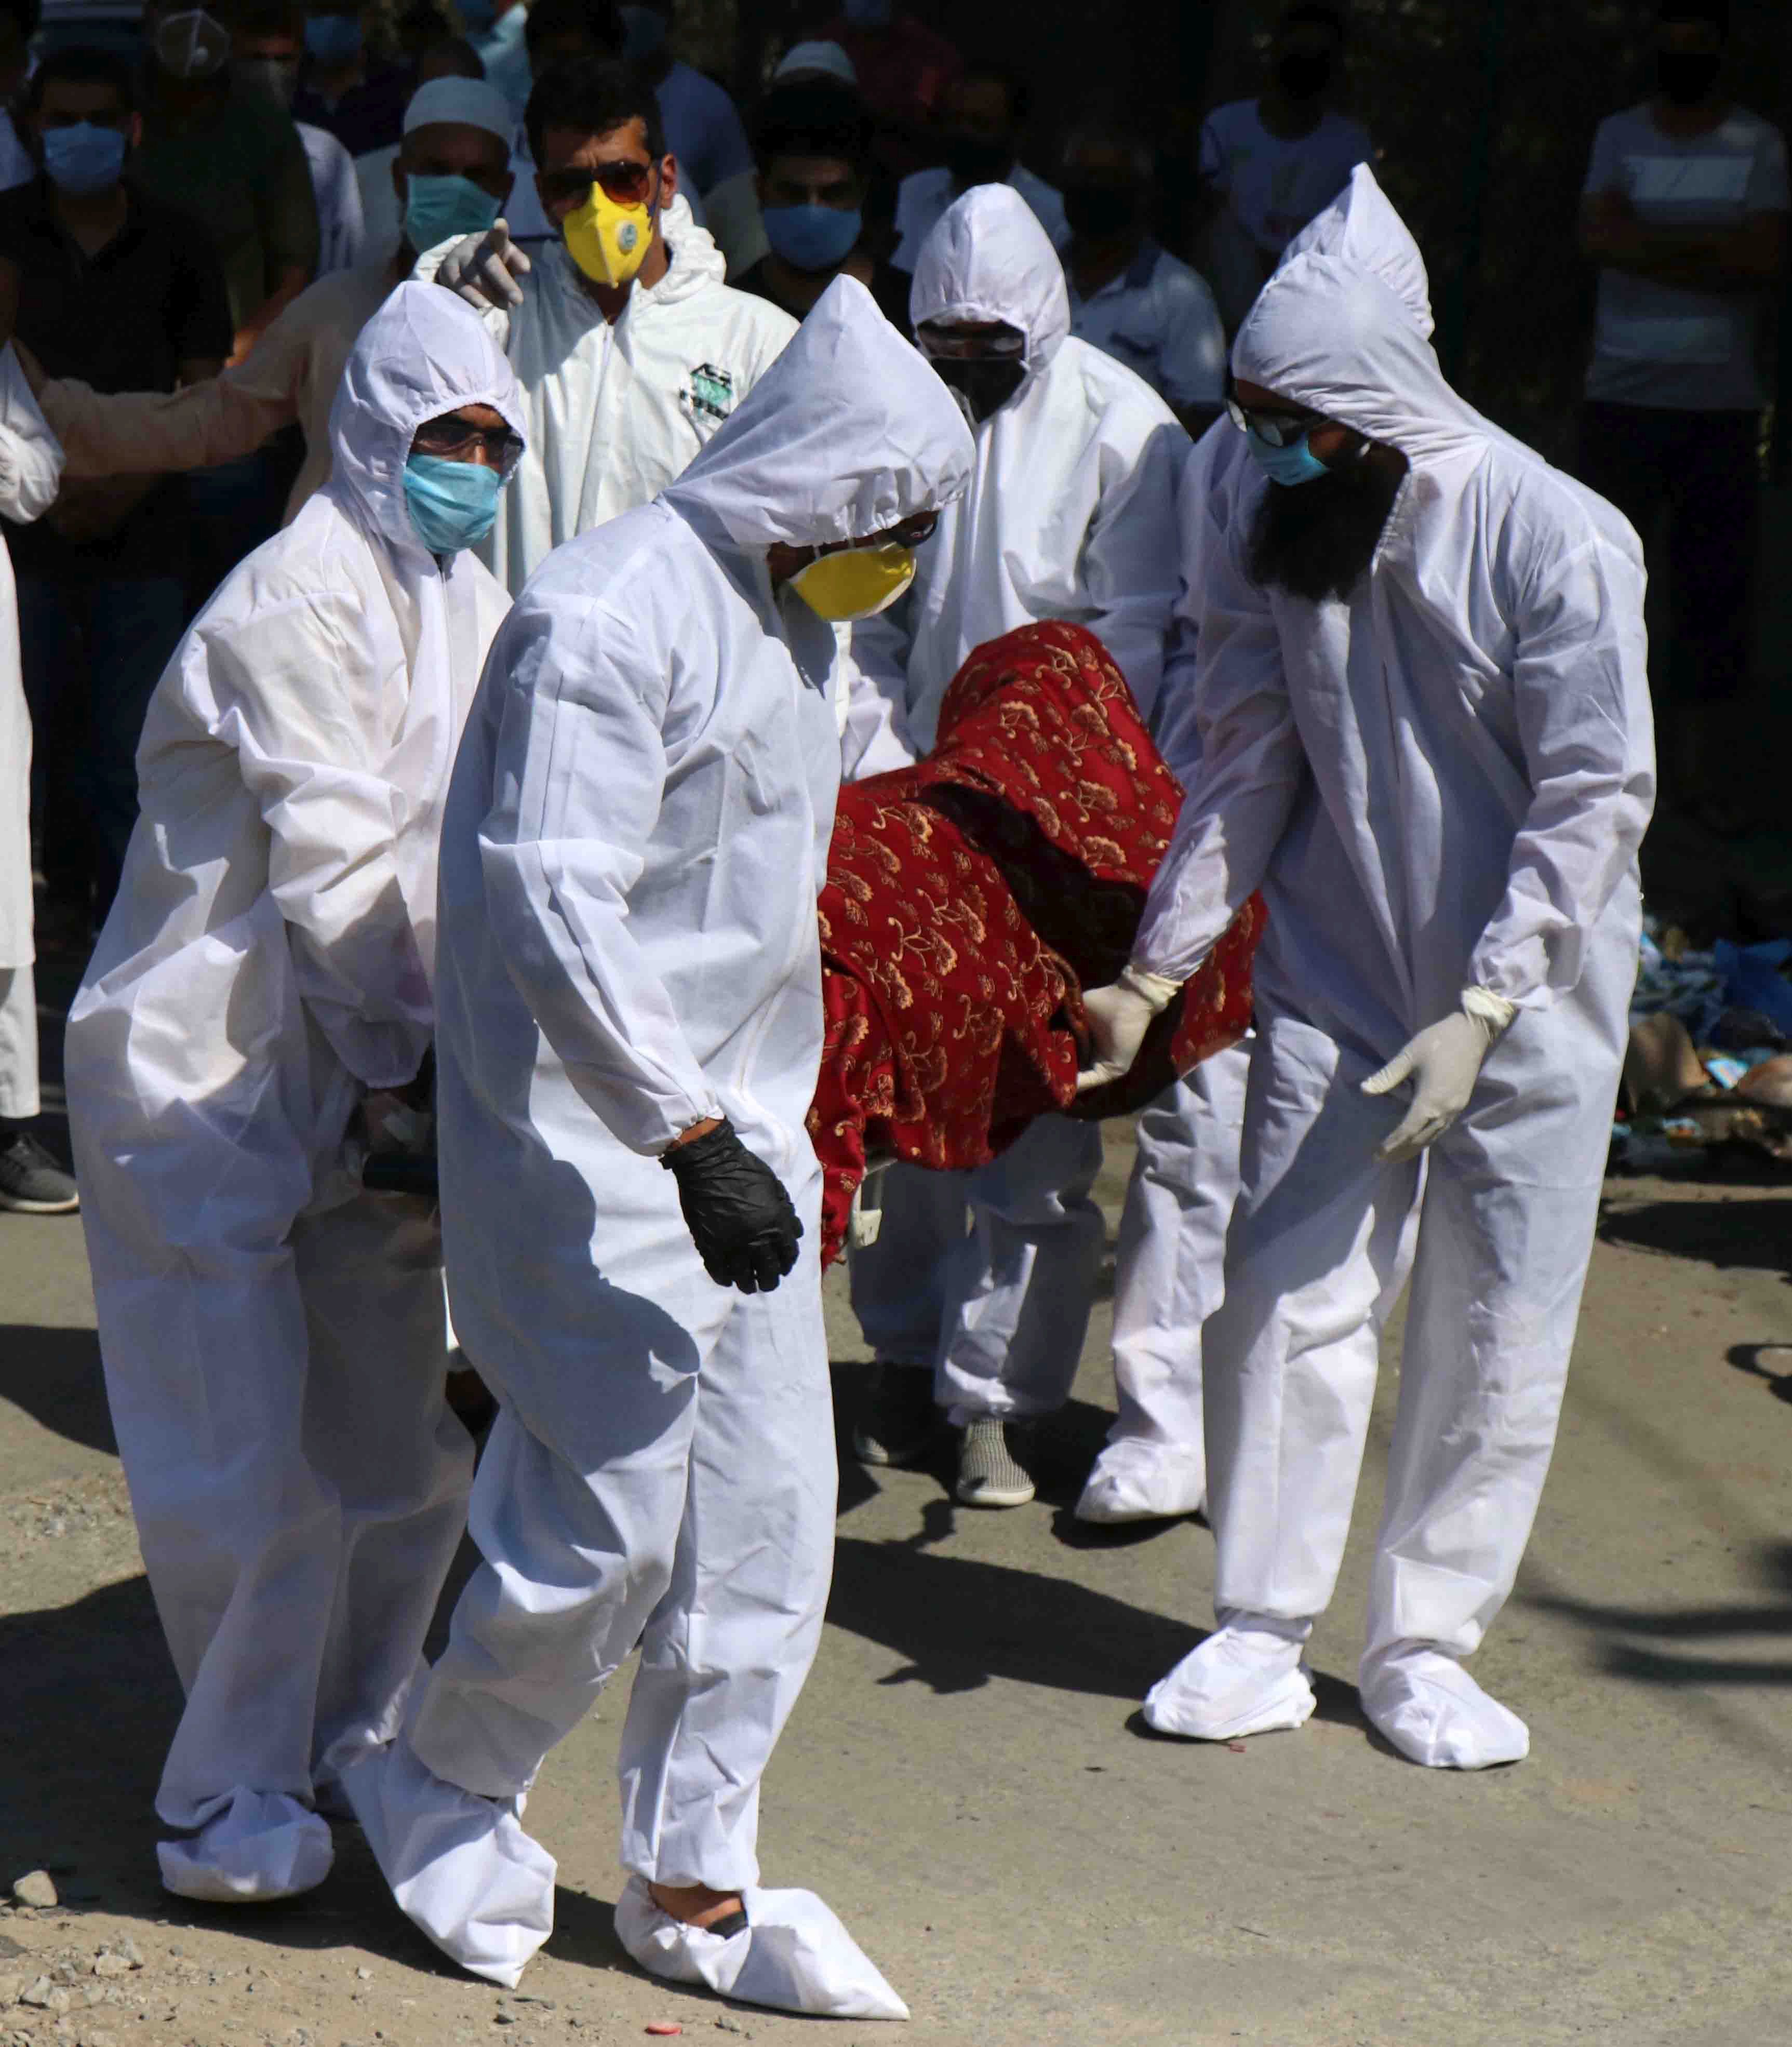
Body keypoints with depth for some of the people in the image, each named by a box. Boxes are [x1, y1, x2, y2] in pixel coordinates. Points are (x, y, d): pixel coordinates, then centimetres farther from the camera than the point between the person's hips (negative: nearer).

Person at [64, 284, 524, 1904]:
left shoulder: (471, 609, 12)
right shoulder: (301, 603, -16)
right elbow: (333, 867, -18)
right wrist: (402, 1069, -15)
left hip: (370, 1085, 8)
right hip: (211, 1081, -8)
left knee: (398, 1440, 14)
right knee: (254, 1465, -5)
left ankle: (353, 1740, 33)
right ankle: (235, 1803, 9)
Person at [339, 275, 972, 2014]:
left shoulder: (783, 615, 13)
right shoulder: (612, 619, -19)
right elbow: (552, 909, -26)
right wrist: (690, 1135, -29)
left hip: (733, 1120, 9)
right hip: (588, 1145, -9)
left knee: (765, 1514, 8)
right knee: (610, 1521, -6)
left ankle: (692, 1886, 19)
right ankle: (437, 1793, 19)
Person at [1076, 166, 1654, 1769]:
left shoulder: (1560, 541, -17)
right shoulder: (1272, 536, -2)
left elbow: (1594, 798, -16)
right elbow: (1247, 773, 5)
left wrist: (1481, 1007, -21)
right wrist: (1152, 973, -2)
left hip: (1528, 994, -3)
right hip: (1333, 981, 3)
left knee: (1497, 1334, 3)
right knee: (1293, 1296, 0)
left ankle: (1427, 1647, 15)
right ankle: (1262, 1636, 10)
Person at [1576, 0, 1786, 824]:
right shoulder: (1620, 136, 7)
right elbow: (1600, 234, -9)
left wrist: (1655, 243, -10)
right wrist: (1715, 258, -12)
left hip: (1723, 400, 0)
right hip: (1624, 393, 0)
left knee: (1718, 580, -1)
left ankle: (1695, 760, 5)